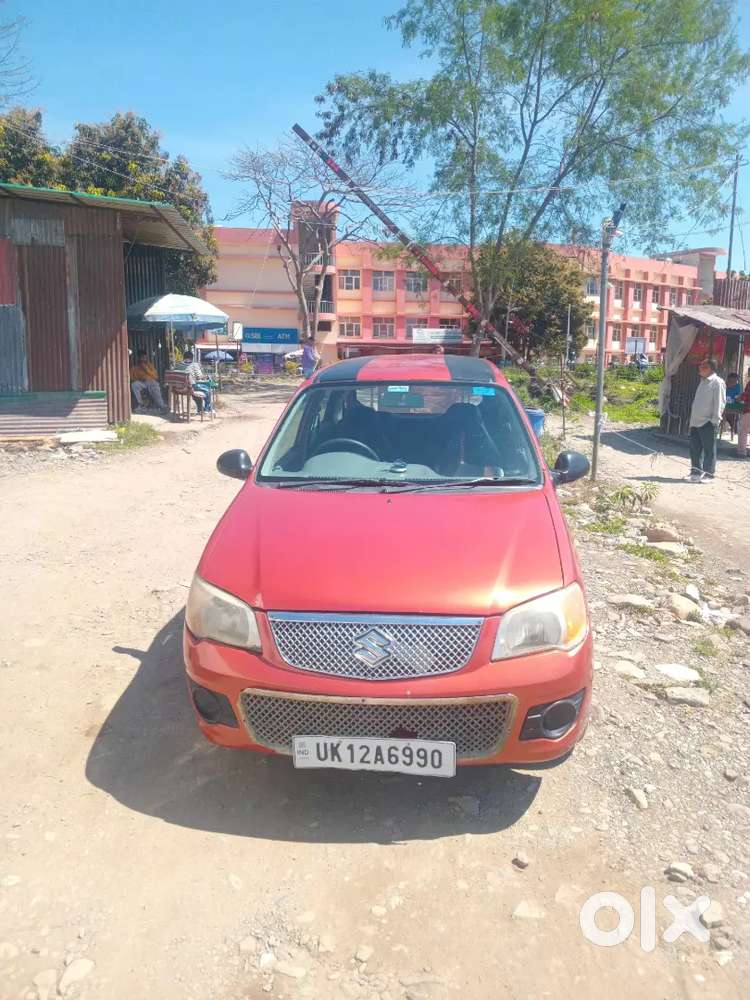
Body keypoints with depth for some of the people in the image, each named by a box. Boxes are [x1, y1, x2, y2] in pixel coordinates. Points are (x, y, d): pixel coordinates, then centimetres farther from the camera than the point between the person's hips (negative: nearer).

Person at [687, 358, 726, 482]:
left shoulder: (717, 382, -9)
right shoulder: (703, 381, 17)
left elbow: (719, 402, -13)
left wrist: (715, 420, -17)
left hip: (708, 423, -8)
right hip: (696, 421, 8)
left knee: (709, 449, 0)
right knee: (695, 448, 11)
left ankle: (708, 474, 6)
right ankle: (696, 472, 19)